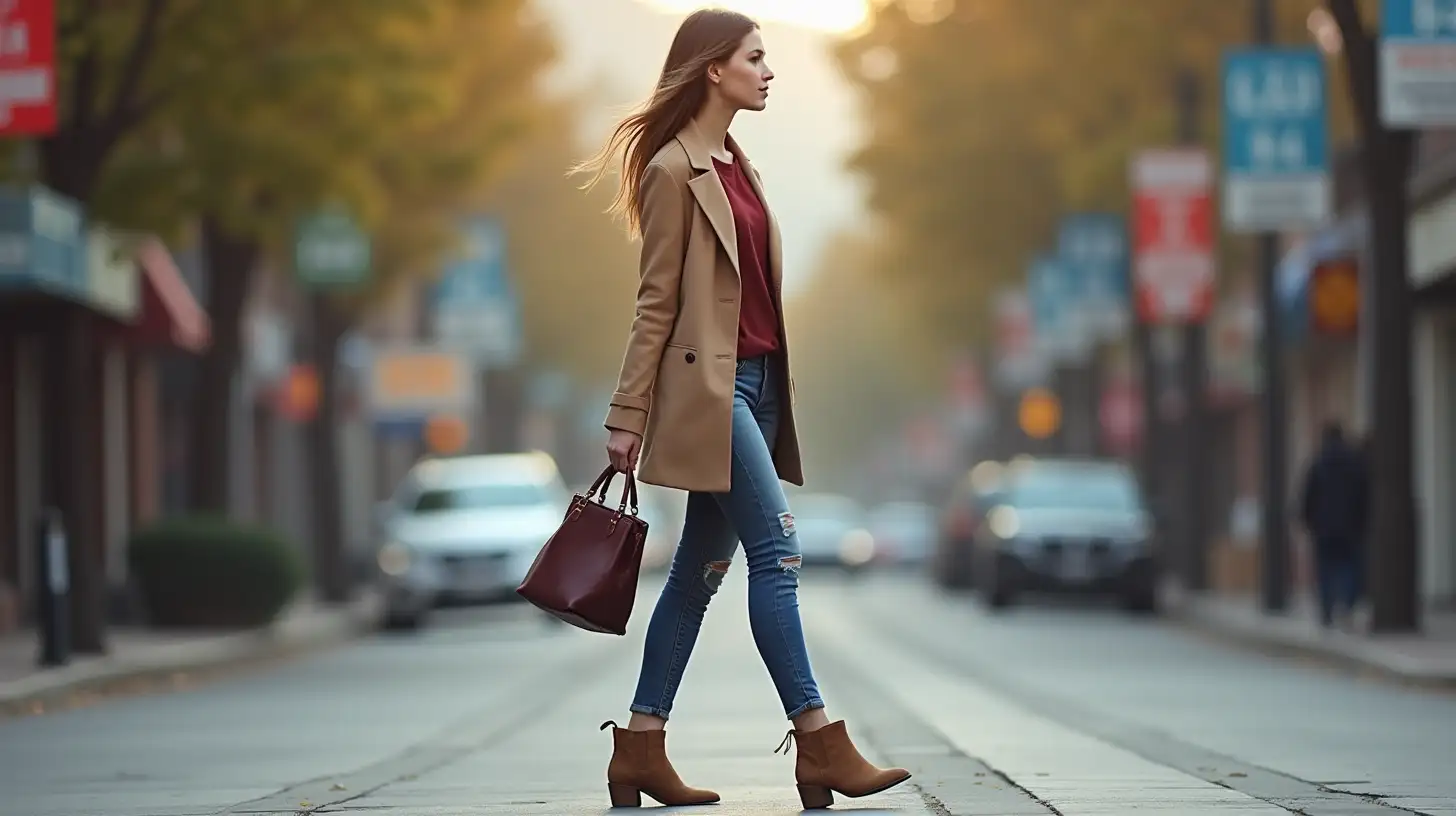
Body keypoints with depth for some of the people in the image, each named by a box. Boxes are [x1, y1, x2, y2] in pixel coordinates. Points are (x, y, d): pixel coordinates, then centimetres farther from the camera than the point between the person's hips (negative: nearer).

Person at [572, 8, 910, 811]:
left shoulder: (737, 166, 17)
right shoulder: (674, 171, -9)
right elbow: (656, 302, -10)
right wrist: (628, 417, -9)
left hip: (758, 382, 9)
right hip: (709, 384, -9)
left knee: (702, 568, 8)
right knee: (775, 551, -11)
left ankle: (640, 752, 11)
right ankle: (820, 745, -11)